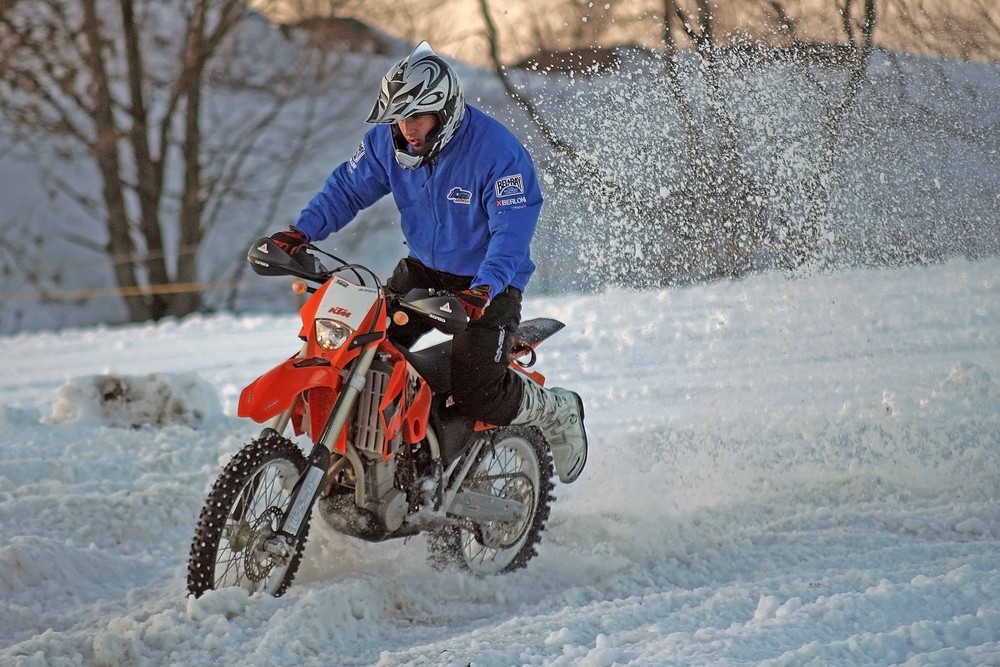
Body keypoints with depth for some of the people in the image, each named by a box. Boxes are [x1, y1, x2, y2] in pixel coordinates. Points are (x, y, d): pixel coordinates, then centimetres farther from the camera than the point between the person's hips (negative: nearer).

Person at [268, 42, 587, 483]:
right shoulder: (387, 140, -7)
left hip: (490, 282, -6)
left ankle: (557, 411, 11)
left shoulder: (498, 151, -25)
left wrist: (484, 289, -45)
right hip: (423, 268, 6)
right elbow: (349, 188, 4)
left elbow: (512, 232, -29)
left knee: (476, 394, -18)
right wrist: (302, 232, -12)